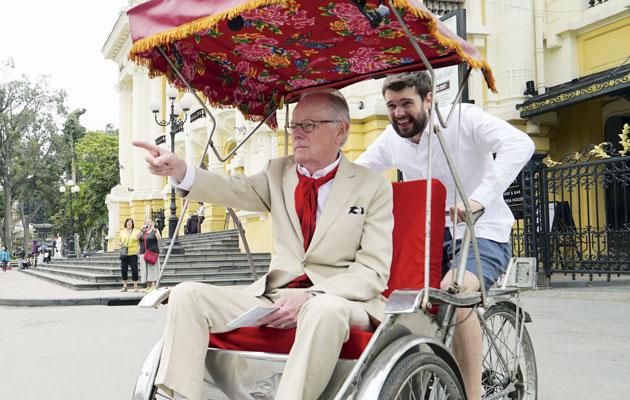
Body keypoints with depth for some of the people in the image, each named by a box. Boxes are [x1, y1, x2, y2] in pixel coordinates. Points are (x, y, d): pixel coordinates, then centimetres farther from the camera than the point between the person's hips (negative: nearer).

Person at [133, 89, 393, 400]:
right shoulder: (279, 173, 16)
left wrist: (312, 296, -20)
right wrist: (179, 170, -21)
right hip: (272, 296, 5)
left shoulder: (374, 187, 2)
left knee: (325, 310, -39)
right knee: (187, 295, -11)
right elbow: (234, 190, -2)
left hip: (340, 300, -4)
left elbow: (373, 271, -6)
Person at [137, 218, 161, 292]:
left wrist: (154, 230, -20)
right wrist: (141, 230, -9)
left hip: (152, 252, -4)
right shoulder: (143, 231, 15)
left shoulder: (155, 230, 4)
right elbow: (137, 238, 1)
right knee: (145, 269, 2)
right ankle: (148, 286, 7)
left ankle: (153, 286, -10)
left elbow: (159, 238, -11)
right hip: (143, 253, 4)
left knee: (152, 268, -9)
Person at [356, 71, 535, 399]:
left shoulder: (462, 119, -15)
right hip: (431, 237, 7)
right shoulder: (391, 140, 3)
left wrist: (480, 198, -43)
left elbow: (520, 144, -30)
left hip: (481, 234, -6)